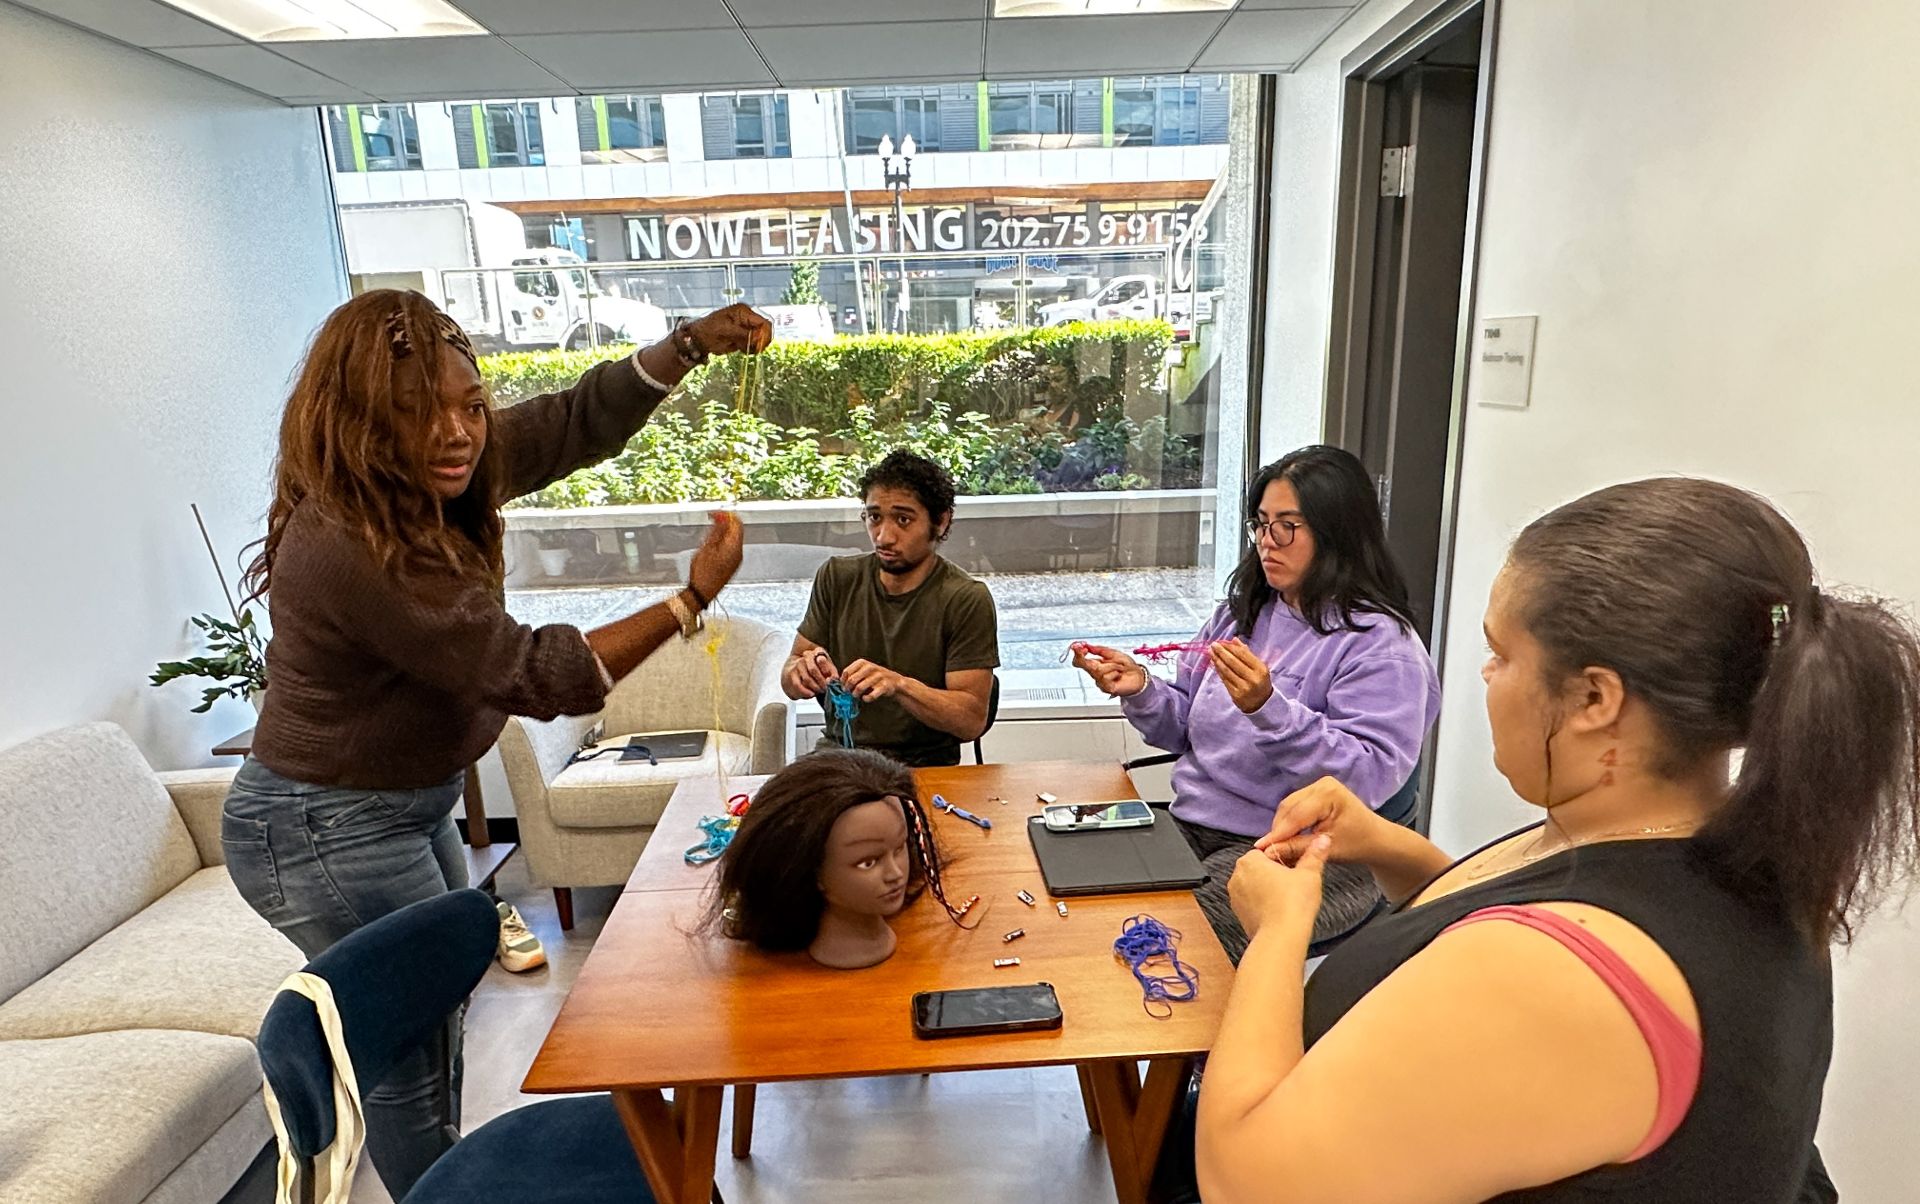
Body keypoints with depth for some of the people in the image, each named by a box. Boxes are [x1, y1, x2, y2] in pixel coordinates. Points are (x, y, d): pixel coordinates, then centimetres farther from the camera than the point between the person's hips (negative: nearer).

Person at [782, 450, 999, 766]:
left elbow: (972, 720, -13)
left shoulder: (966, 600, -10)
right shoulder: (836, 577, 5)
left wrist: (898, 684, -28)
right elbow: (789, 682, 7)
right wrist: (803, 671, -17)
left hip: (923, 769, -3)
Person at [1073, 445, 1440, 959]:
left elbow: (1369, 777, -20)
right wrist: (1141, 691, -5)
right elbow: (1186, 727, 16)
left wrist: (1268, 708, -31)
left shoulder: (1380, 643, -9)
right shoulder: (1243, 612, 12)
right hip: (1192, 823, 6)